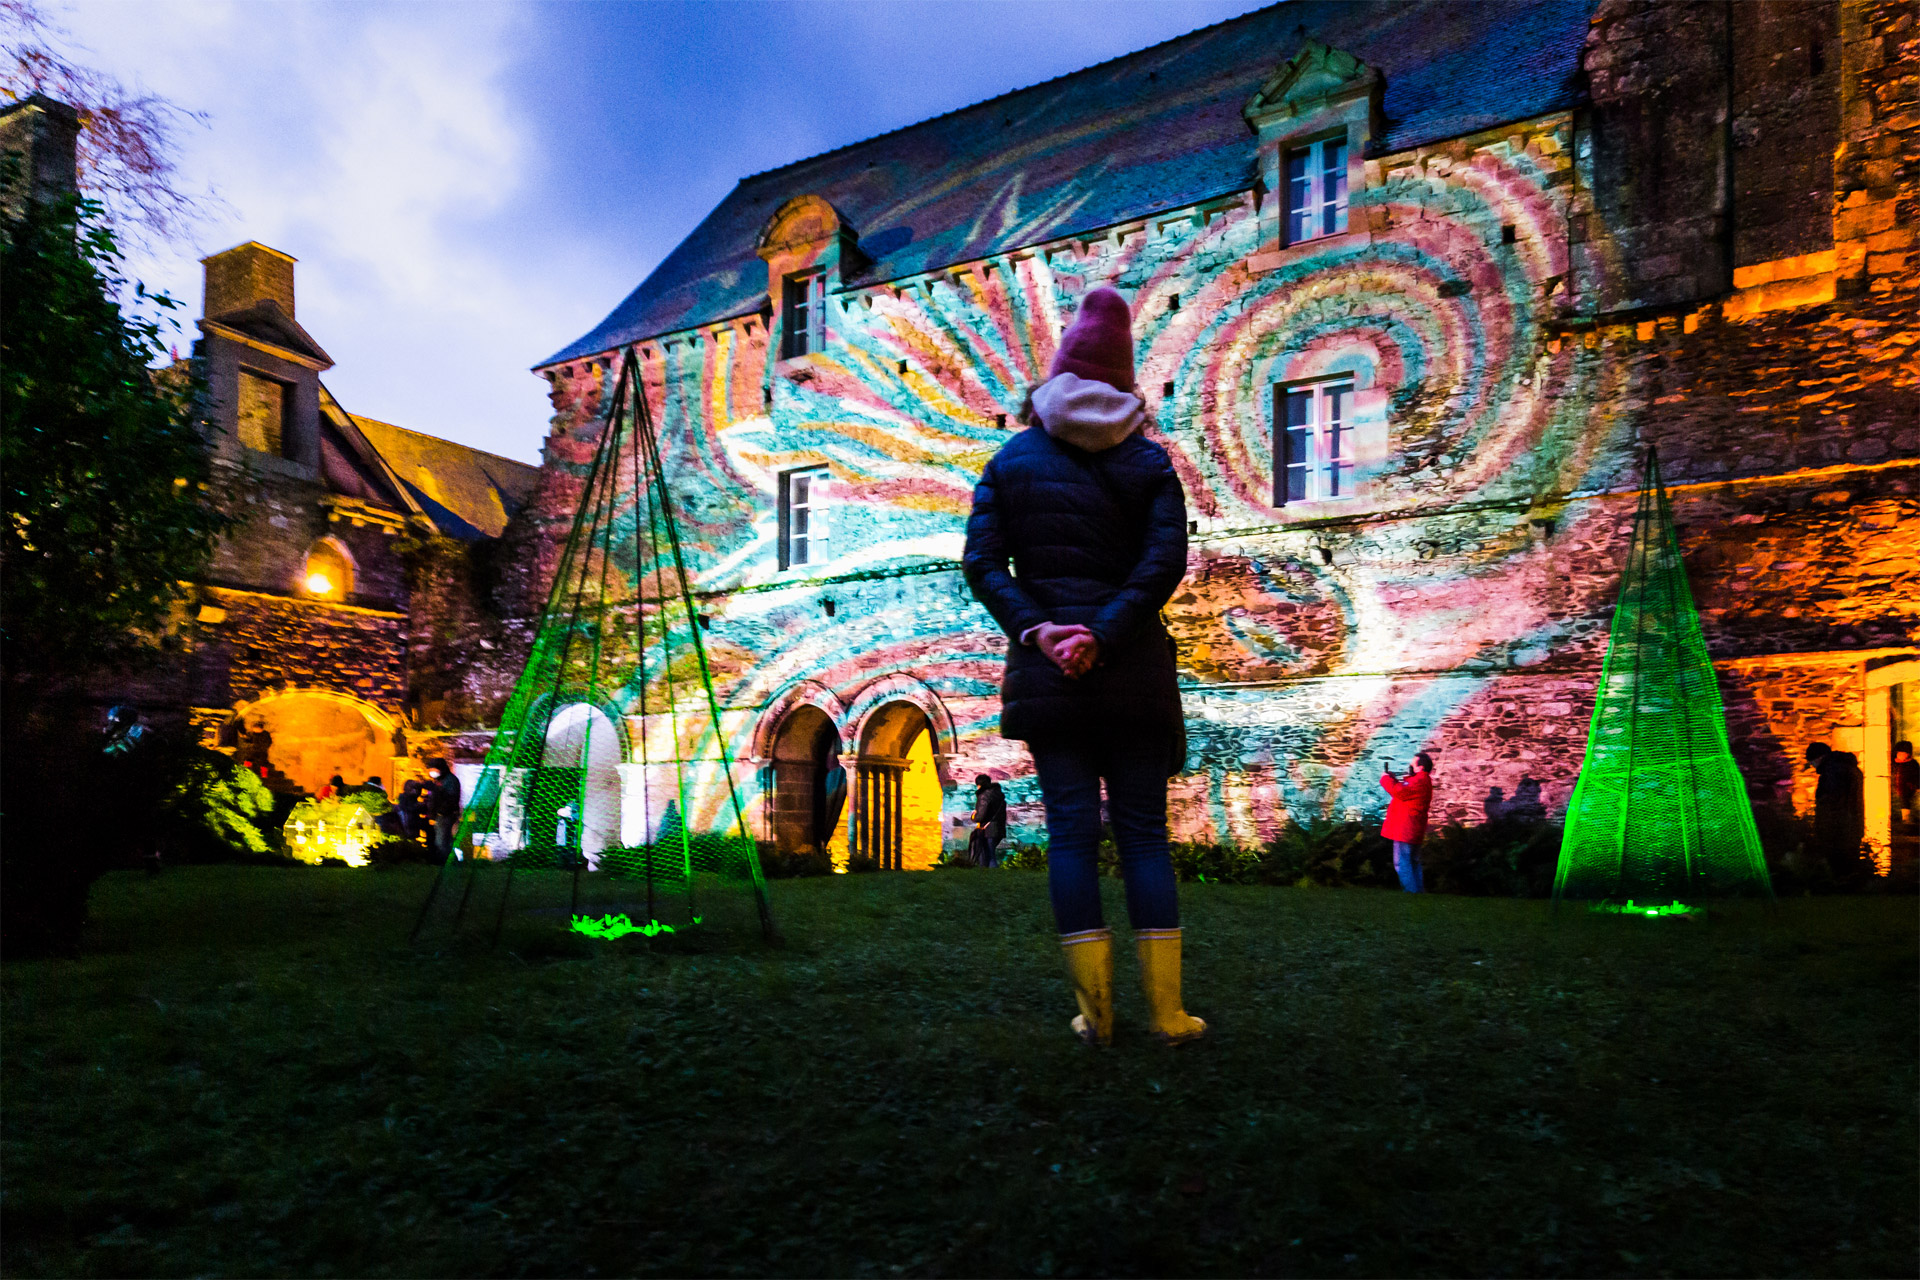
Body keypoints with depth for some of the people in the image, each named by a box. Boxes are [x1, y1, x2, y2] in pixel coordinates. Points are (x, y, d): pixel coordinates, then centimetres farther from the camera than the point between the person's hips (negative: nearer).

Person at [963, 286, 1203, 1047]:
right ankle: (1166, 1012, 9)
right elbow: (1165, 562, -9)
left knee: (1071, 830, 3)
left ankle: (1094, 1011, 6)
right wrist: (1102, 635, -13)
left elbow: (983, 562, -4)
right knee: (1143, 830, 5)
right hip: (1133, 670, 0)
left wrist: (1036, 630, -10)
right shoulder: (1148, 462, 5)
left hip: (1045, 671, 0)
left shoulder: (1013, 460, 7)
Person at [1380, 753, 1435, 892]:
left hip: (1405, 830, -11)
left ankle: (1411, 891, -10)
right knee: (1413, 863, 16)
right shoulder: (1422, 780, 19)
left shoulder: (1419, 781, -16)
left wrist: (1386, 779, -11)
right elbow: (1404, 791, 24)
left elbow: (1400, 792, -25)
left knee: (1402, 863, -9)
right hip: (1413, 831, 11)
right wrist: (1393, 779, 14)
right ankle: (1419, 890, 20)